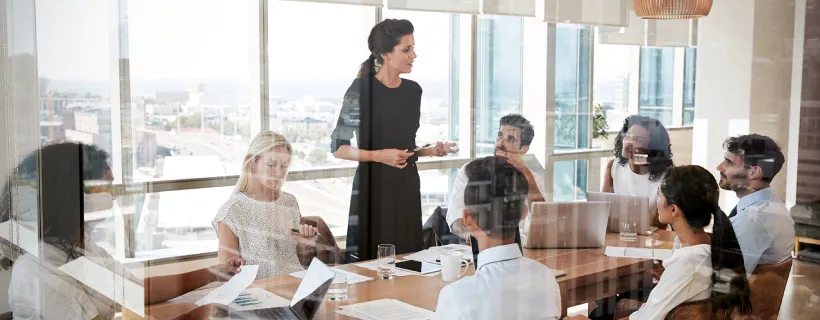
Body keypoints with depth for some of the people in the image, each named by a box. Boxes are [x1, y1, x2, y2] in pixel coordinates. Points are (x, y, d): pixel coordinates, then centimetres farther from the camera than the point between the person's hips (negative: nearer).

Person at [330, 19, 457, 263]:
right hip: (374, 187, -5)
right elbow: (338, 147, -9)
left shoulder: (413, 90, 8)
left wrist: (431, 151, 1)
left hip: (407, 186, 6)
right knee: (371, 261, -2)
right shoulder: (361, 89, -11)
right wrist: (379, 155, -18)